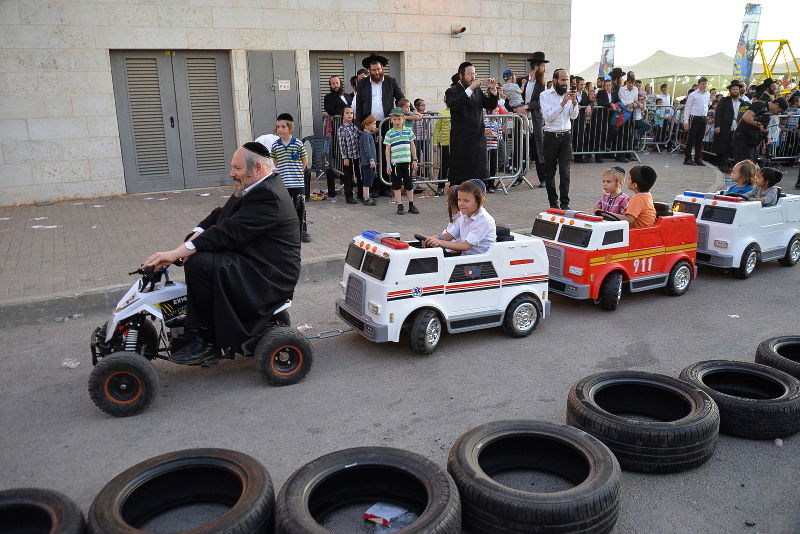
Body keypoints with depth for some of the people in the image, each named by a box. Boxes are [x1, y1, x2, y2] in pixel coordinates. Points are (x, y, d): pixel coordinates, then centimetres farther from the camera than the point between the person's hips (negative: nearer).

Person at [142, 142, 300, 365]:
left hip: (269, 277, -11)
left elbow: (229, 232, -27)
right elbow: (221, 215, 12)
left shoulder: (268, 196, -22)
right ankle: (193, 325, 16)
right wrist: (195, 235, -7)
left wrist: (177, 252, -27)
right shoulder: (256, 188, 12)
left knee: (199, 263, -24)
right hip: (252, 262, 11)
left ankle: (207, 341, -11)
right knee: (198, 255, 13)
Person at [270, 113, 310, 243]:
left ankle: (303, 232, 12)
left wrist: (298, 171, 5)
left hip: (298, 182, -2)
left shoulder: (298, 143, -4)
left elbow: (305, 160, 6)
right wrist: (283, 171, 11)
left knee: (300, 207, 2)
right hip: (282, 183, 2)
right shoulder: (275, 146, 1)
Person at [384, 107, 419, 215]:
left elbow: (412, 146, 11)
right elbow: (388, 150, 1)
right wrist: (388, 164, -4)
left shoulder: (408, 131, 6)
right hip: (395, 162, -2)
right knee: (397, 186, 2)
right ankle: (400, 206, 10)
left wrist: (414, 160, 8)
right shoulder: (389, 133, 0)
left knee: (409, 185, 8)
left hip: (407, 161, 2)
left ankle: (411, 205, 19)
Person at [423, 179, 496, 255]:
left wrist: (441, 243, -27)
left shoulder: (484, 220, -18)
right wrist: (436, 239, -13)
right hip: (465, 254, 7)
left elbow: (466, 245, -23)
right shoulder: (462, 215, 7)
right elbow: (449, 234, 8)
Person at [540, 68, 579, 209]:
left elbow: (574, 116, 1)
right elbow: (548, 117, -13)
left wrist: (574, 102, -16)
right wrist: (563, 103, -20)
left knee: (565, 172, -6)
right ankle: (553, 202, 15)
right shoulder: (545, 95, -2)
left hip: (566, 137, 2)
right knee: (550, 172, 5)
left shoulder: (569, 94, 9)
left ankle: (565, 203, -3)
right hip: (551, 137, -2)